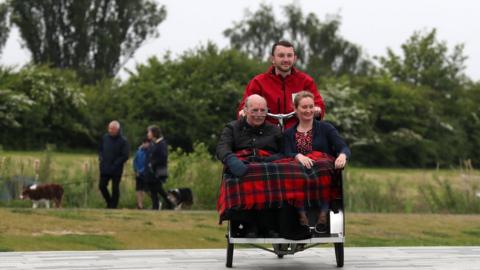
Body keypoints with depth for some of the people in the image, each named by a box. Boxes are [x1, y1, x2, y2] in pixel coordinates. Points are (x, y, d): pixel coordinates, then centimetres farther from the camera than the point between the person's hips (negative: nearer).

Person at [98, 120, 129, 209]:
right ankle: (109, 202, 22)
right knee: (102, 186, 2)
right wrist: (101, 158, 2)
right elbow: (100, 149, 19)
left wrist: (115, 164, -17)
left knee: (115, 188, 2)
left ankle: (113, 206, 11)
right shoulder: (105, 137, 4)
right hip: (104, 168, 4)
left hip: (116, 170, -4)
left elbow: (125, 156, -10)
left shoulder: (123, 141, -9)